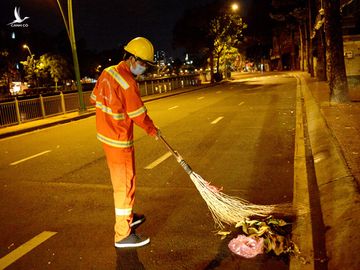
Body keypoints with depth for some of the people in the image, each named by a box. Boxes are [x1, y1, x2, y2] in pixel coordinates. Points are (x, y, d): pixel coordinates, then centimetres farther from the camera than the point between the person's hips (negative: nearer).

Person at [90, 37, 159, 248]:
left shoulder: (108, 72, 3)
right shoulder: (128, 83, -24)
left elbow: (94, 98, 13)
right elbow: (139, 115, -16)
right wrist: (153, 130, 1)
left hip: (106, 134, 9)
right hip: (119, 140, -9)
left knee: (122, 181, 23)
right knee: (125, 185, 1)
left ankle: (128, 217, 40)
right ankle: (123, 235, 12)